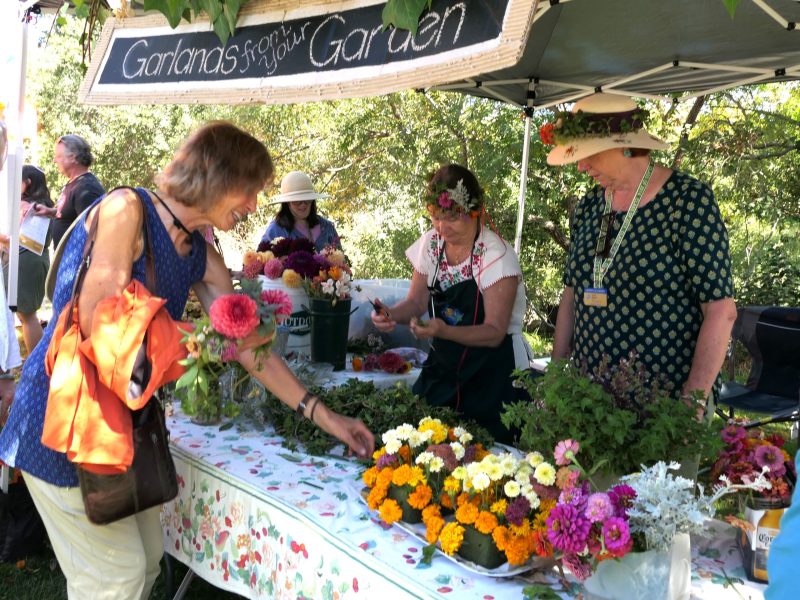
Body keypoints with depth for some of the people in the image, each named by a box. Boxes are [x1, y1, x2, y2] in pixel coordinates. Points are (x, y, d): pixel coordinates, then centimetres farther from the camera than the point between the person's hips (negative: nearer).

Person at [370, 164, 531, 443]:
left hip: (492, 373, -5)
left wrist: (444, 331, -33)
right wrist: (391, 314, -15)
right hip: (442, 365, 5)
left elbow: (495, 333, -17)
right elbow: (417, 301, 8)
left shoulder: (497, 256, -16)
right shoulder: (430, 245, 1)